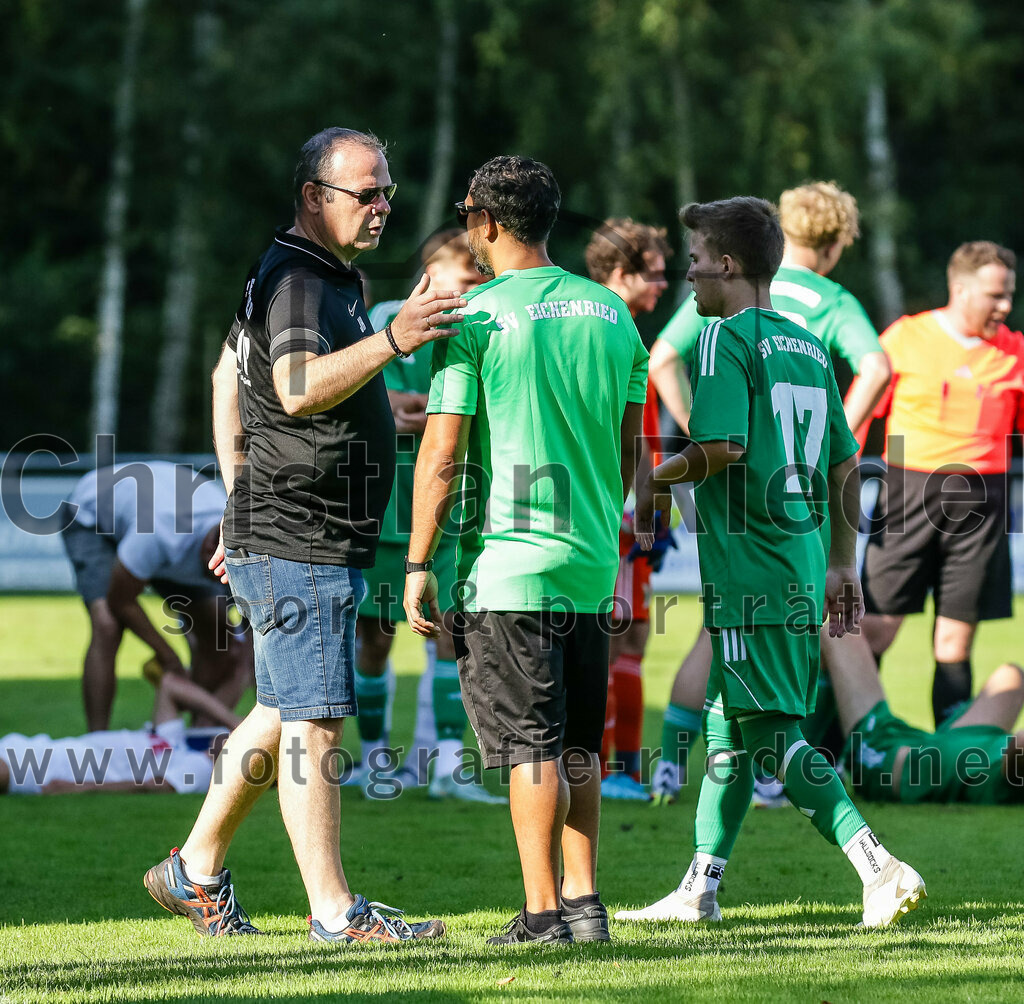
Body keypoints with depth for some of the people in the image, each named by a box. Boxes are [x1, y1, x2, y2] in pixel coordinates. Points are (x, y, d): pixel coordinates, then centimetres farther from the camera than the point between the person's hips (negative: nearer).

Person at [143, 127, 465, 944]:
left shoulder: (333, 278, 18)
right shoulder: (295, 281, -15)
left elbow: (229, 377, 27)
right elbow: (298, 388, -34)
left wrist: (242, 503, 26)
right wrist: (390, 340, -46)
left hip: (329, 541, 11)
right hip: (297, 539, -11)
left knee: (283, 715, 17)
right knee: (315, 723, -9)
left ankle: (197, 872, 26)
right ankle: (334, 911, -8)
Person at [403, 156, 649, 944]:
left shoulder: (475, 316, -9)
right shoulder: (611, 312, 9)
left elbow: (442, 454, -11)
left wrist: (419, 565, -6)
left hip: (507, 561, -6)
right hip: (593, 561, 6)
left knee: (530, 744, -3)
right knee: (578, 744, 13)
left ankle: (544, 911, -3)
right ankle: (585, 902, 13)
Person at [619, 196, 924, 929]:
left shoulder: (726, 339, -9)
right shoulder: (809, 346, 15)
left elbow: (722, 447, -21)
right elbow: (845, 464, 16)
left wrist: (654, 482, -3)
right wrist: (842, 565, 22)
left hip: (748, 570, -9)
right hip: (803, 567, 9)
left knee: (772, 733, -8)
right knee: (728, 725, 17)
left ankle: (880, 867, -20)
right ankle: (701, 888, 23)